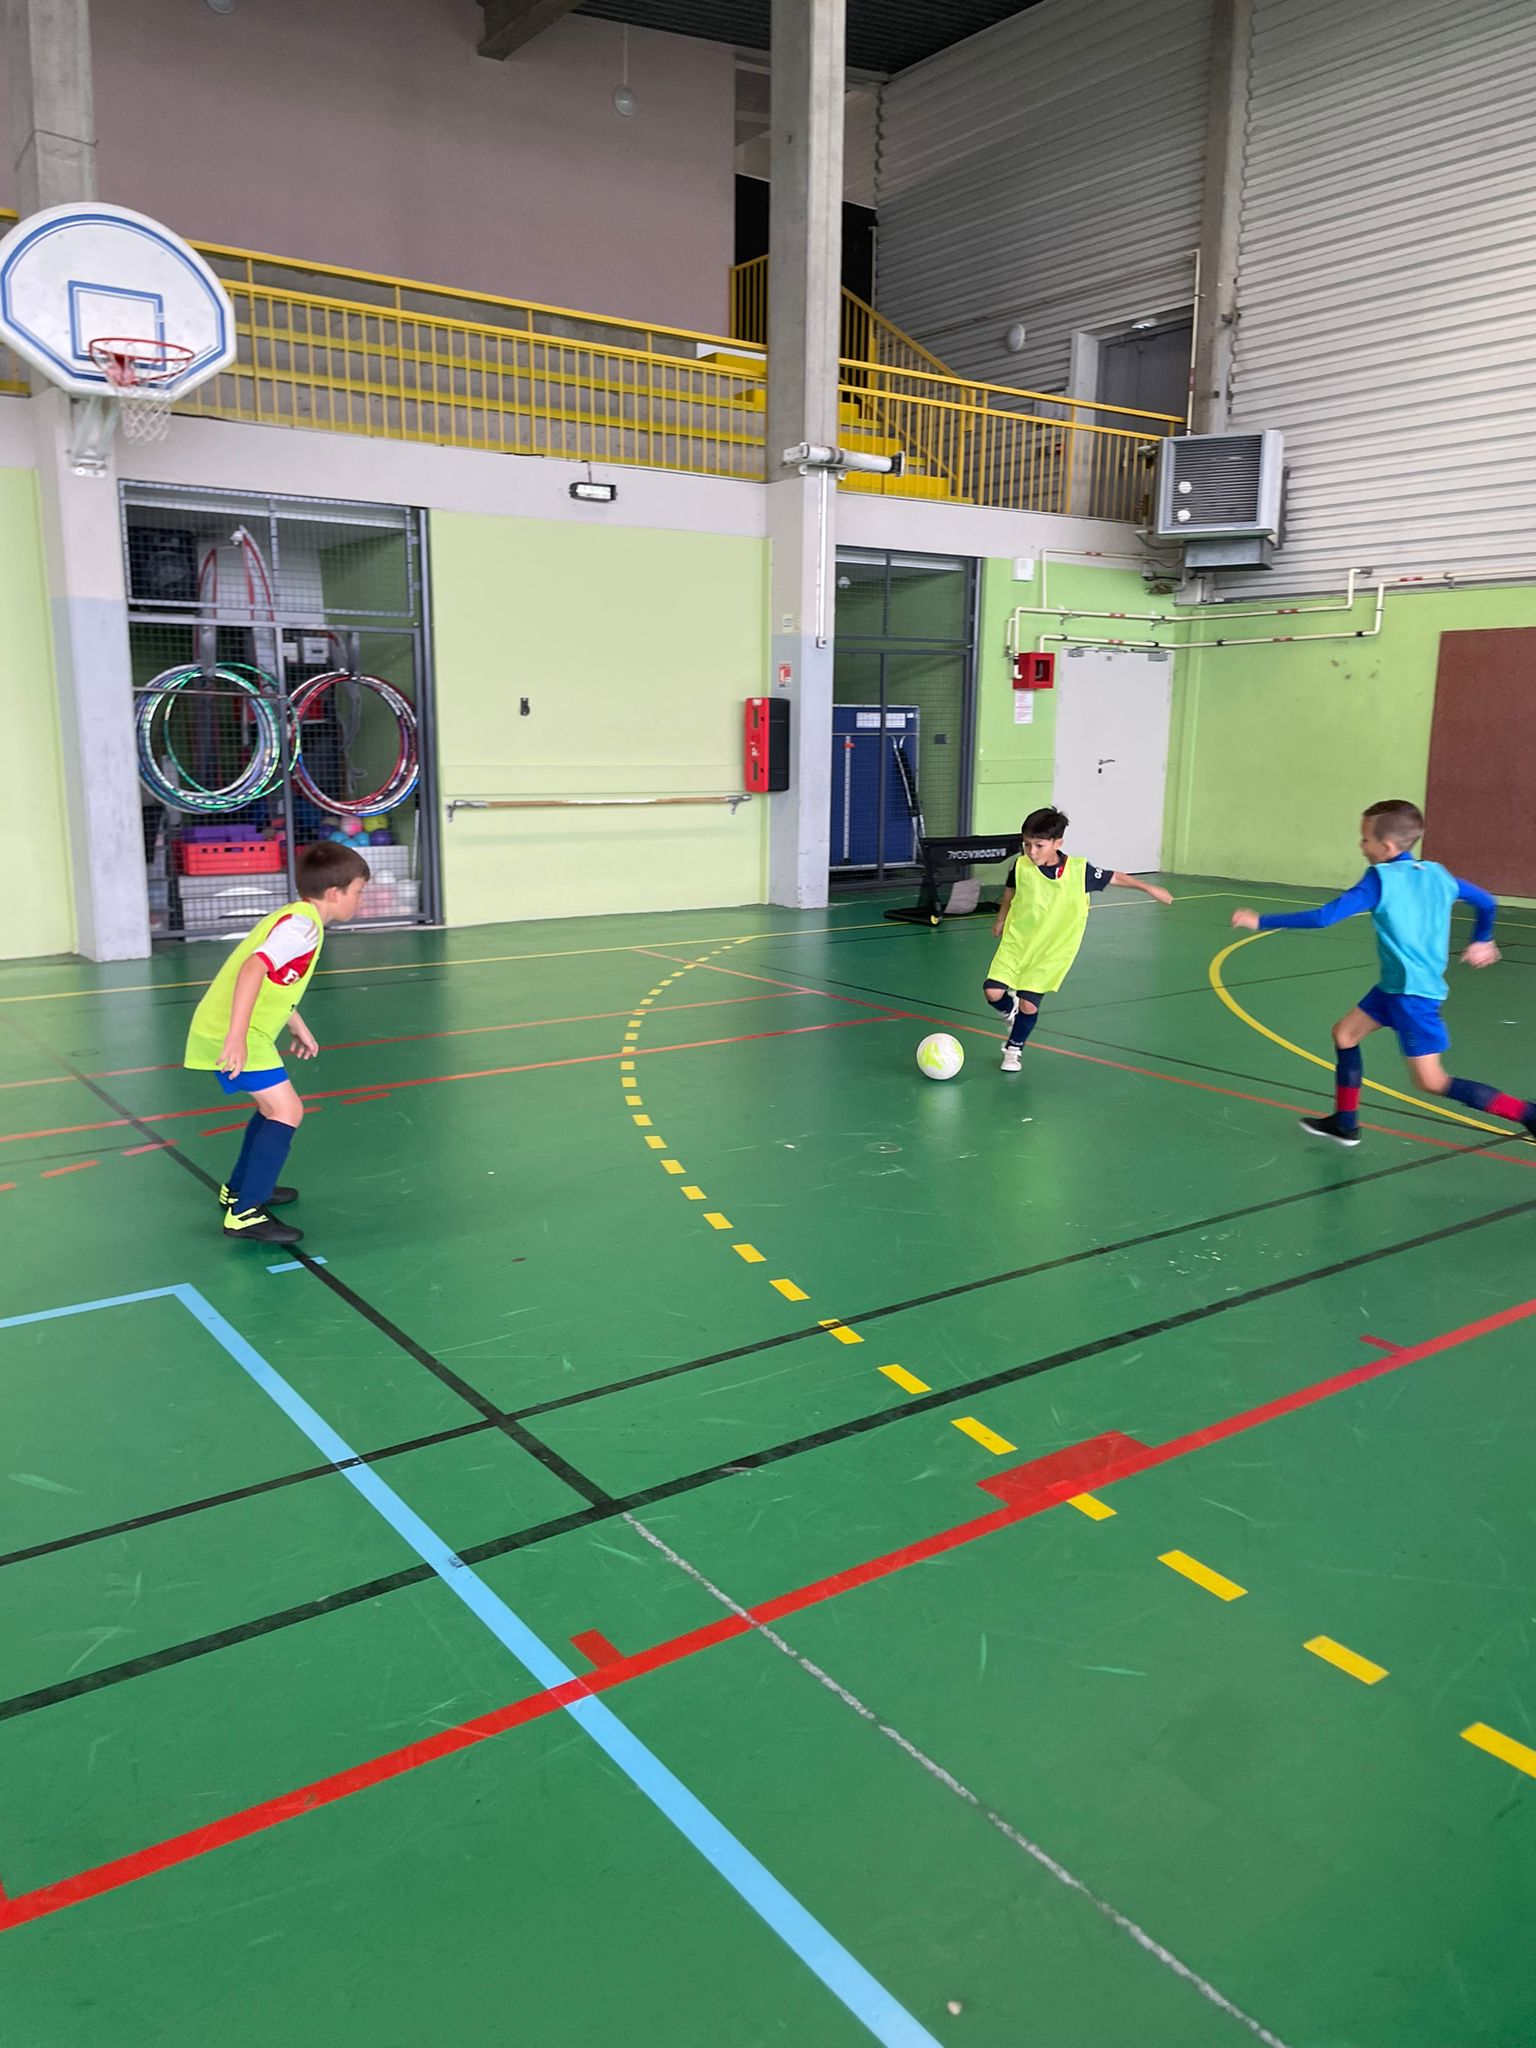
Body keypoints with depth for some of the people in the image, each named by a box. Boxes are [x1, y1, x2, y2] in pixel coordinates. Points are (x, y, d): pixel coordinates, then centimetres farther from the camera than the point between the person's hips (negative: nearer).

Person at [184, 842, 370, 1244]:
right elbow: (253, 968, -31)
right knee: (286, 1110, -14)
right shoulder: (302, 926, -17)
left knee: (275, 1105, 24)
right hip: (232, 1034, -11)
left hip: (218, 1028, 11)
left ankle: (238, 1189, 38)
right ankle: (244, 1214, -16)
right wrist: (236, 1037, -36)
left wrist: (299, 1027, 34)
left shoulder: (296, 918, 15)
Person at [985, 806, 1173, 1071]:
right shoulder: (1021, 867, -11)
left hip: (1052, 951, -1)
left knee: (1029, 1003, -8)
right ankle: (1011, 1011, 25)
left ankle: (1015, 1048, 19)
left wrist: (1148, 888, 7)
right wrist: (1000, 921, 23)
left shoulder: (1079, 871, -15)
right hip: (1015, 942, 1)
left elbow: (1113, 878, 3)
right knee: (993, 991, -12)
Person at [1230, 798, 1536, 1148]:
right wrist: (1483, 941, 35)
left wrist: (1261, 922, -17)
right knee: (1345, 1033, 16)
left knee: (1432, 1082, -4)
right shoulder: (1437, 873, 5)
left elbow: (1324, 917, -22)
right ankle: (1345, 1123, 25)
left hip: (1413, 991, -9)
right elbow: (1486, 902, 16)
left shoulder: (1381, 879, -16)